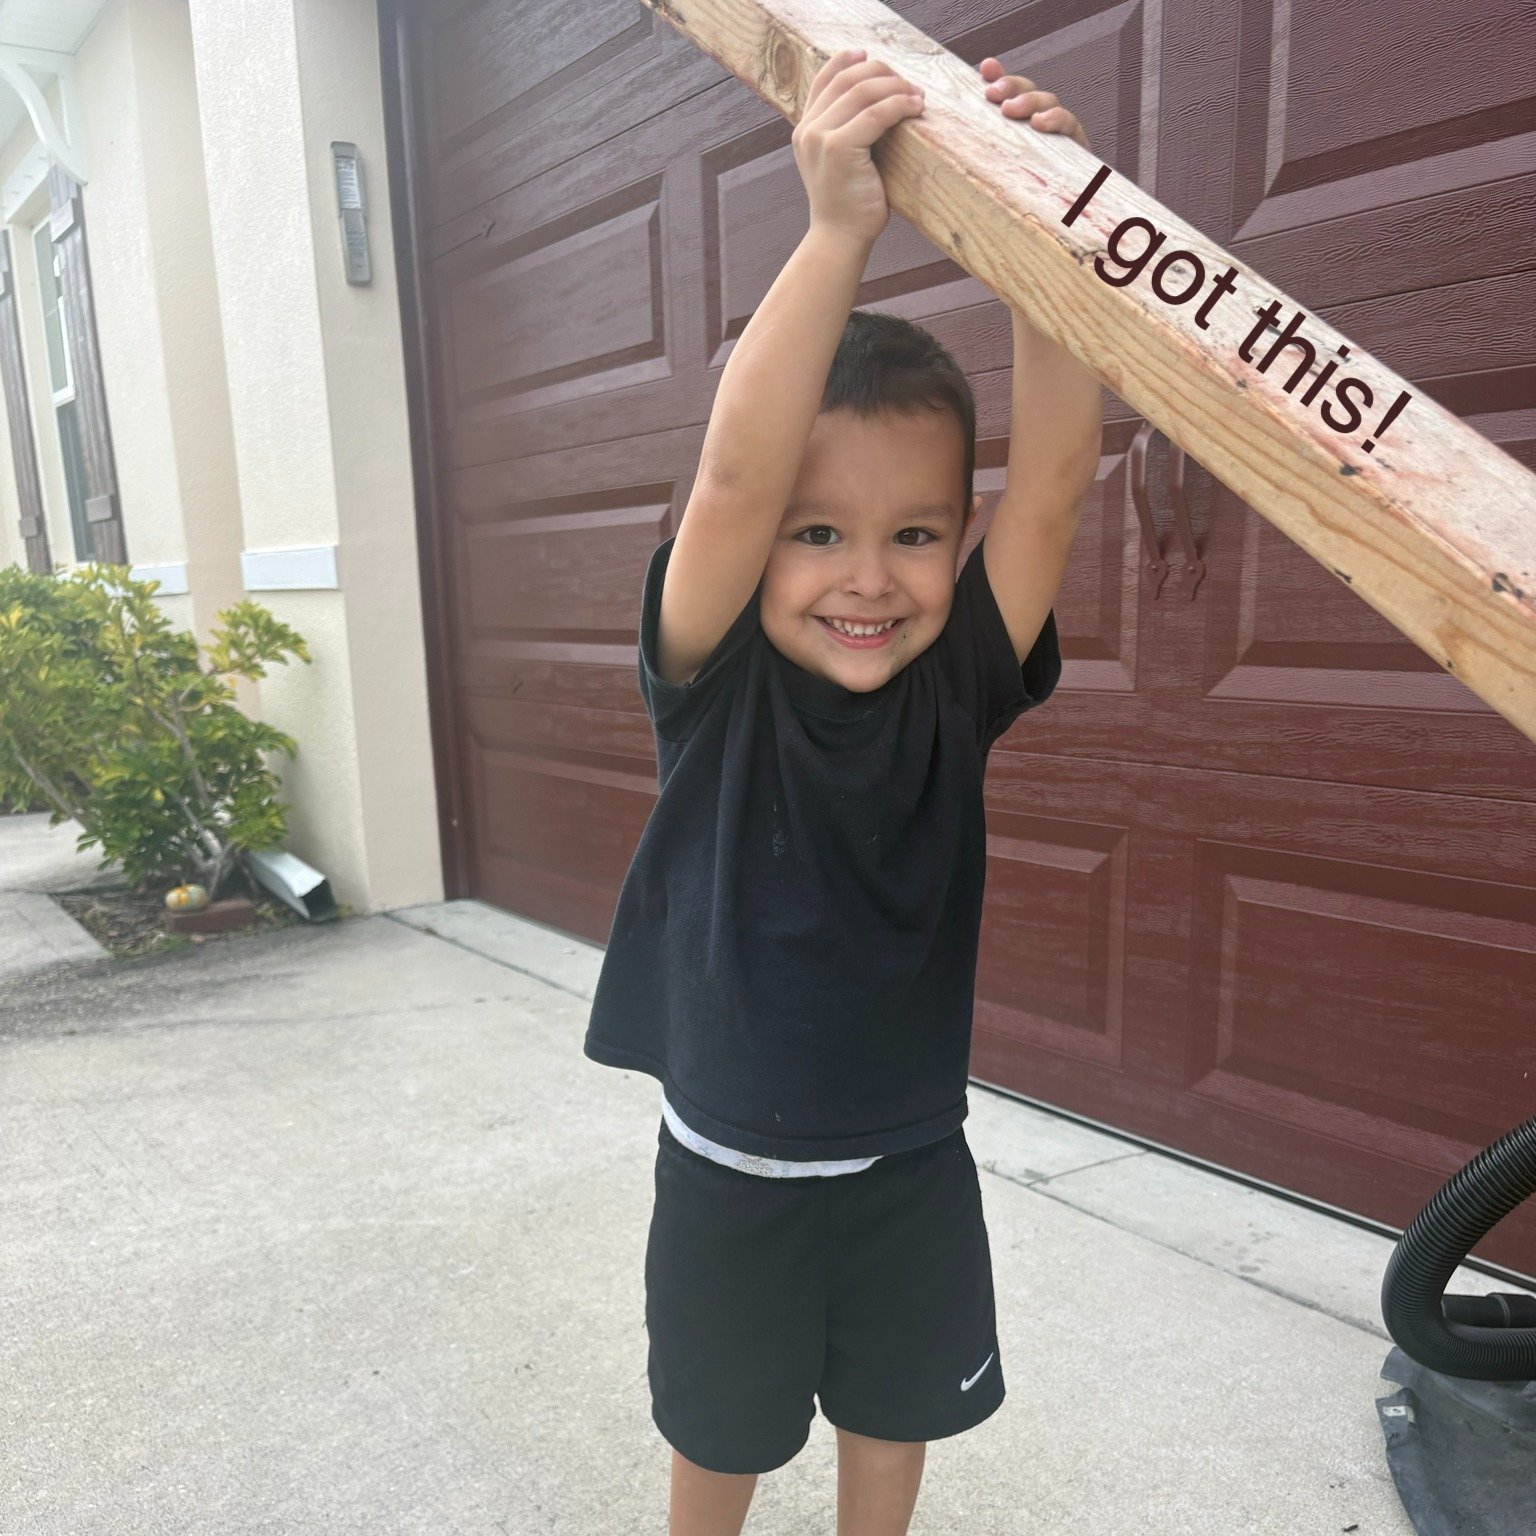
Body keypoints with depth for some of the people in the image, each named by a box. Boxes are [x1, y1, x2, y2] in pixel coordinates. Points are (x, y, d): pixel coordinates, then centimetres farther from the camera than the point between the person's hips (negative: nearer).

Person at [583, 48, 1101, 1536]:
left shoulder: (957, 682, -13)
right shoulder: (715, 682, -20)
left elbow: (1053, 479, -24)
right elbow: (732, 474, -36)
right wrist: (837, 226, -39)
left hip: (914, 1164, 3)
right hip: (733, 1170, -2)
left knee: (893, 1415, 26)